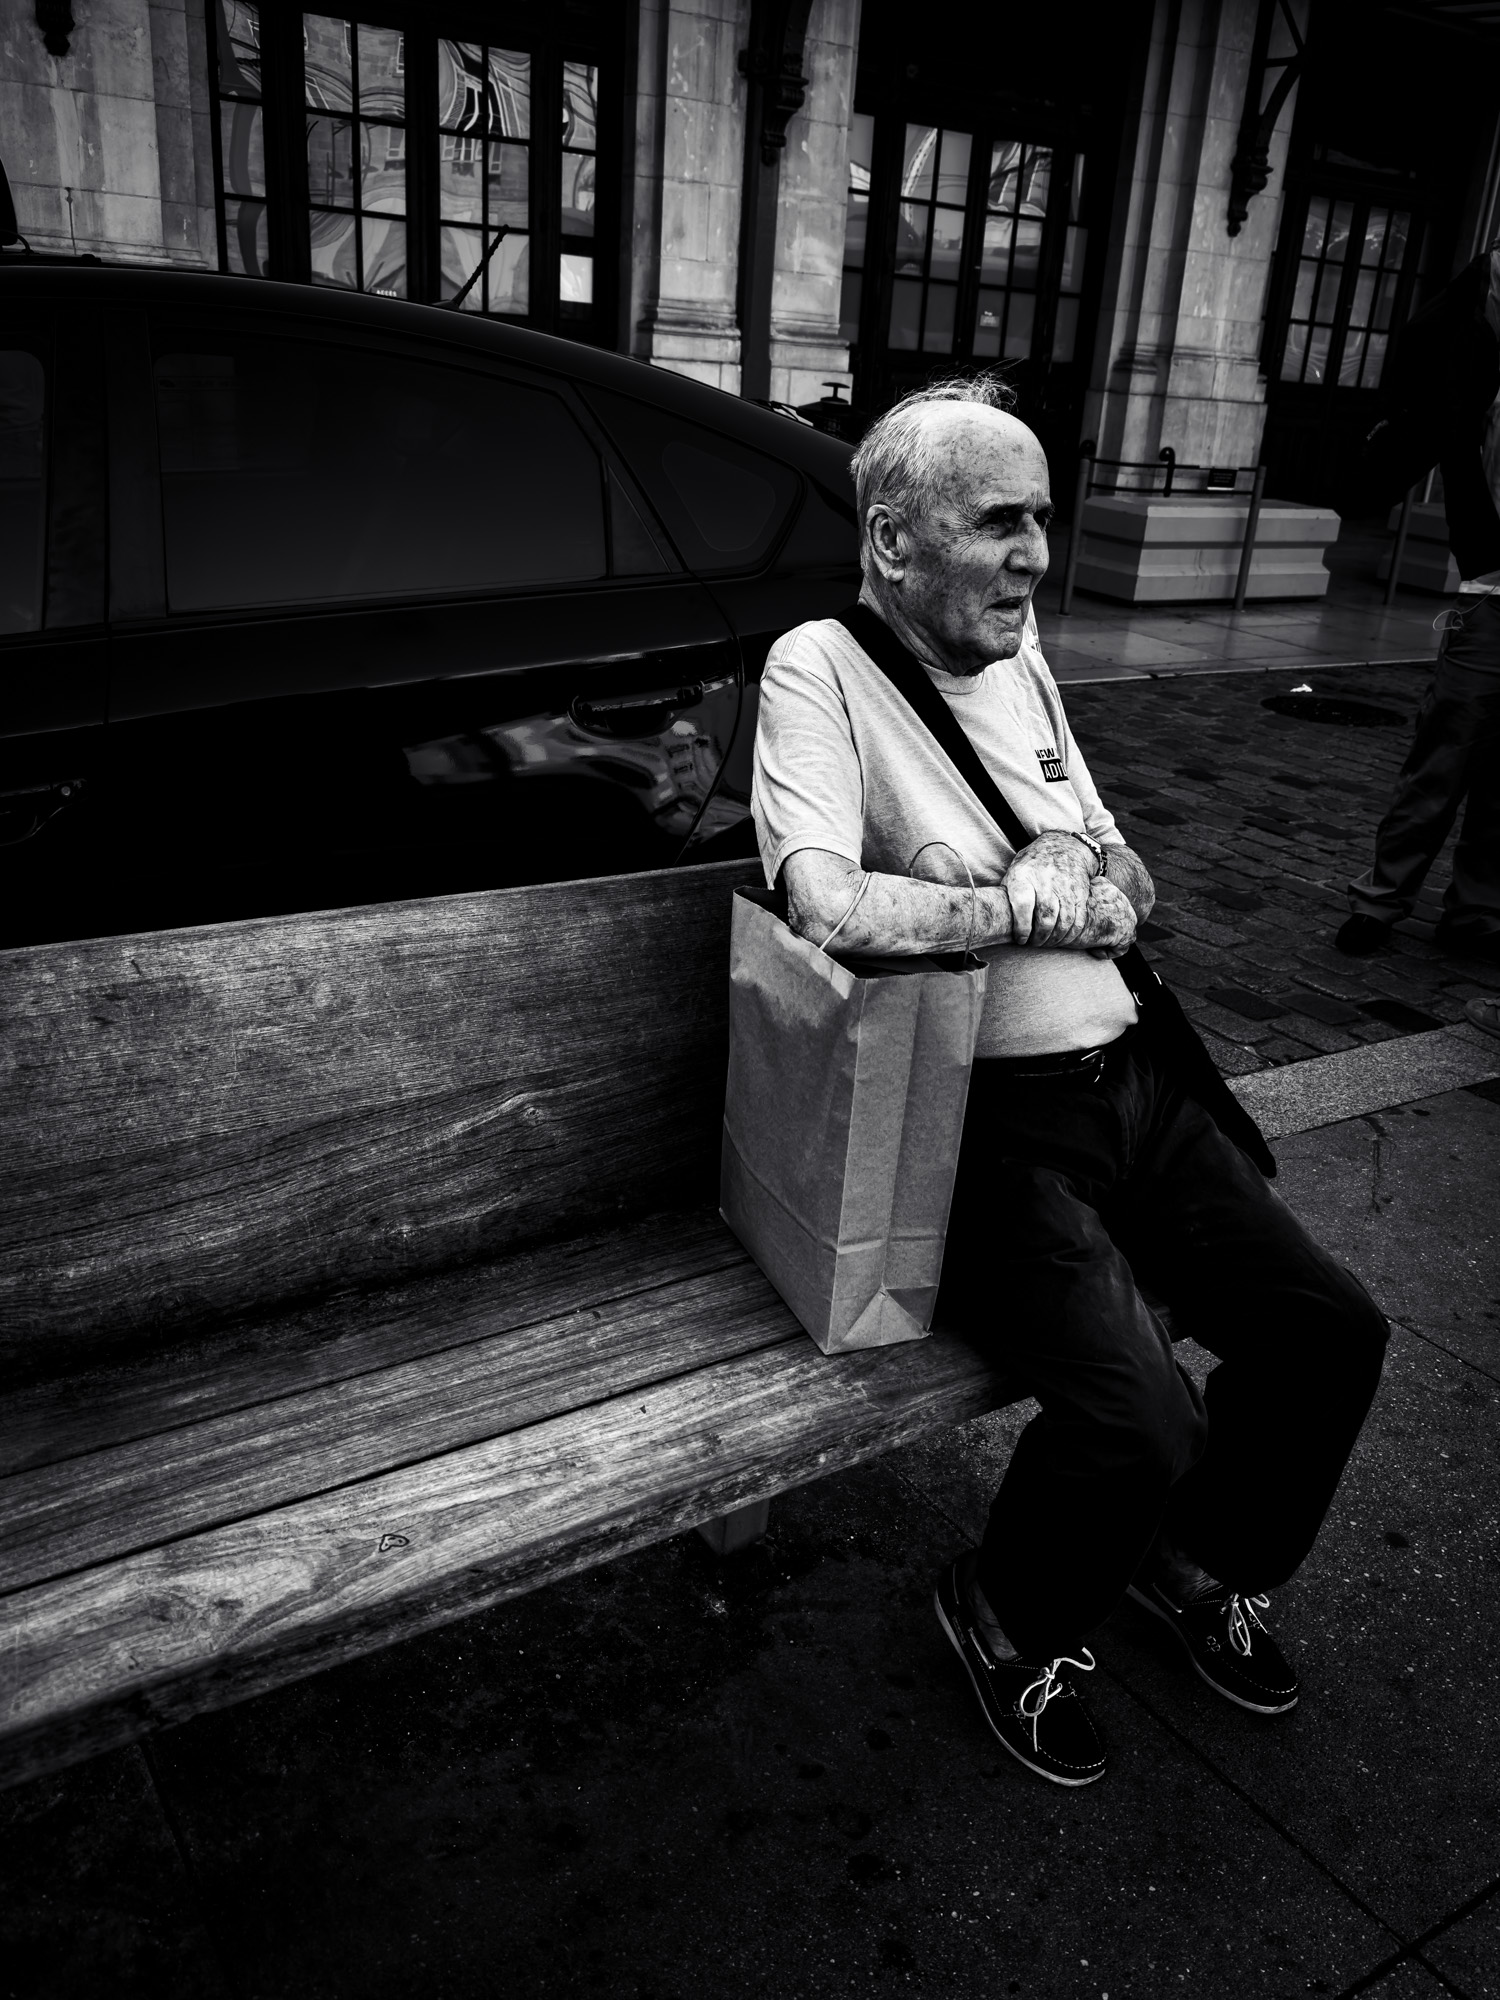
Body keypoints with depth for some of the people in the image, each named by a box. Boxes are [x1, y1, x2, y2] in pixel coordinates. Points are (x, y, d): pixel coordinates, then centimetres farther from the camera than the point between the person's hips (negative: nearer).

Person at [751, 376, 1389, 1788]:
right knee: (1137, 1421, -23)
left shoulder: (1018, 661, 14)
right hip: (984, 1118, -8)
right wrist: (1034, 898, -13)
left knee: (1332, 1332, 3)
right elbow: (827, 905, -26)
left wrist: (1079, 867, -9)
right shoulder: (818, 668, -9)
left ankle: (1205, 1562, 32)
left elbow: (1129, 895, 16)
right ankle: (1011, 1622, 12)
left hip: (1122, 1076, 8)